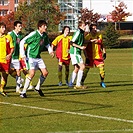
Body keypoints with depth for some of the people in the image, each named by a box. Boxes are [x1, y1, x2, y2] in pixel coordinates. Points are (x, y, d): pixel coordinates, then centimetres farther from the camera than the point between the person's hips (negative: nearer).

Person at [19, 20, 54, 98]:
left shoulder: (45, 35, 2)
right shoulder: (34, 34, -18)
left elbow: (47, 44, 23)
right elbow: (22, 42, -14)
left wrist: (50, 51, 4)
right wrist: (22, 54, -16)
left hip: (38, 57, 7)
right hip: (31, 56, -7)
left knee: (45, 73, 1)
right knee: (32, 73, -21)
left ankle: (38, 88, 23)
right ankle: (23, 92, -13)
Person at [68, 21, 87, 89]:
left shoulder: (82, 33, 14)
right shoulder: (78, 32, -15)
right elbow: (72, 43, -20)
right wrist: (80, 47, -22)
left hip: (77, 52, 10)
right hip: (75, 52, -10)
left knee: (76, 68, 14)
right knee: (82, 66, -15)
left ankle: (71, 83, 21)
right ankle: (78, 84, -15)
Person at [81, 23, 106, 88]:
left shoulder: (99, 35, 2)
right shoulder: (87, 37, -9)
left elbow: (102, 44, 14)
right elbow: (84, 48, -6)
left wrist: (104, 52, 4)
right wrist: (86, 57, -12)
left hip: (98, 55, 3)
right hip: (90, 56, -3)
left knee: (102, 68, -6)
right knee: (86, 69, -3)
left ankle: (102, 82, 11)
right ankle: (82, 82, 11)